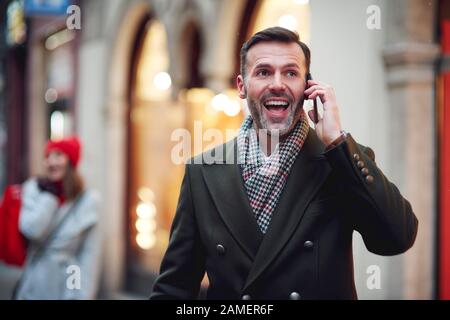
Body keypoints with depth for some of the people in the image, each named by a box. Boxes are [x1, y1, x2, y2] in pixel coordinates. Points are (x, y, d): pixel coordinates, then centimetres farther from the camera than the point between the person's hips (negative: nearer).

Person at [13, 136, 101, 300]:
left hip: (68, 289, -1)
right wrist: (49, 194, -8)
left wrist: (83, 295, -8)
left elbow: (90, 255, -2)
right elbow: (32, 230, -15)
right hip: (33, 288, 1)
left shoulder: (87, 200, -1)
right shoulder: (33, 190, 3)